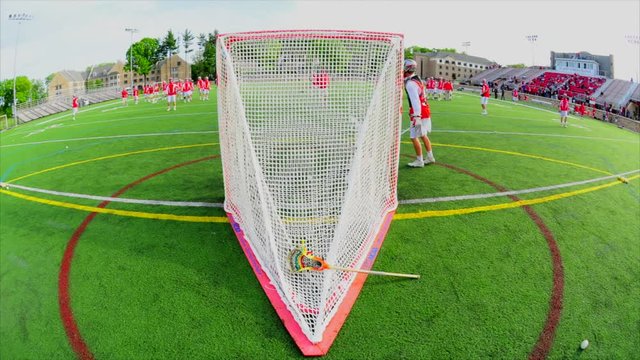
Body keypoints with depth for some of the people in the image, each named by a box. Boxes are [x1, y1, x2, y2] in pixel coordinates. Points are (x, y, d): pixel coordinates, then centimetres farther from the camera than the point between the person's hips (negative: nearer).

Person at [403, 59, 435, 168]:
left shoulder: (410, 84, -19)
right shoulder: (417, 79, 11)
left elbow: (415, 101, -25)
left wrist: (417, 116, -28)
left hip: (419, 113, -10)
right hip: (425, 111, 10)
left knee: (414, 137, -2)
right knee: (423, 135, 20)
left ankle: (419, 161, 6)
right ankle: (430, 157, 30)